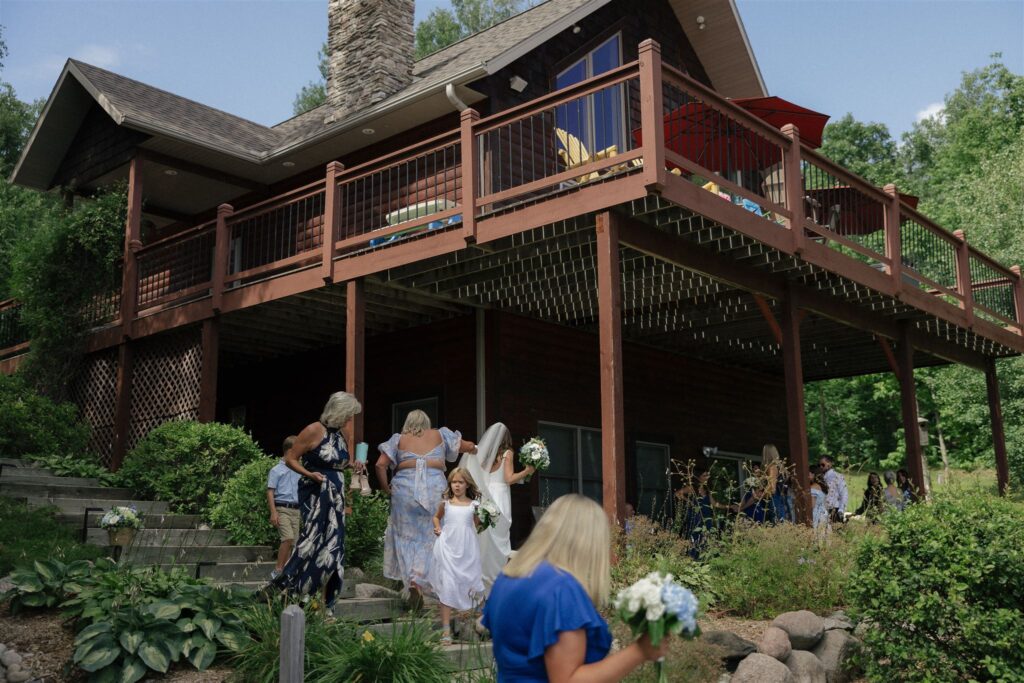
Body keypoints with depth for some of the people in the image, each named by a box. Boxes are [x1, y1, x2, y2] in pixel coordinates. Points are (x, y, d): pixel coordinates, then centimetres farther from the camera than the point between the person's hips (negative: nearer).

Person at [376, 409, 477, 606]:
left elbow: (380, 465, 1)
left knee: (406, 536, 8)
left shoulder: (398, 439, 12)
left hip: (405, 489, 0)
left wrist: (385, 488, 12)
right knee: (428, 536, 5)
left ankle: (410, 582, -1)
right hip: (434, 489, 0)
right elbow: (468, 446, 21)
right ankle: (416, 579, -9)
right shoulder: (439, 435, 14)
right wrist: (473, 448, 43)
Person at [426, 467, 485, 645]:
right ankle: (446, 630, -4)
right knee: (447, 587, -5)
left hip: (467, 550, 1)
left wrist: (484, 519, 1)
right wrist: (437, 528, 6)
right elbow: (436, 517, 22)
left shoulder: (473, 505, 5)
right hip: (448, 548, -1)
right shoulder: (445, 503, 4)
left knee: (468, 585, 5)